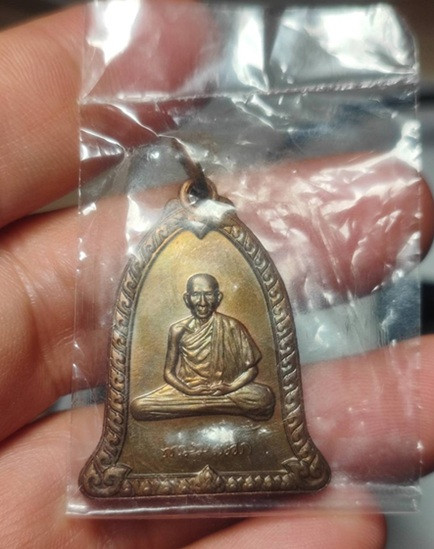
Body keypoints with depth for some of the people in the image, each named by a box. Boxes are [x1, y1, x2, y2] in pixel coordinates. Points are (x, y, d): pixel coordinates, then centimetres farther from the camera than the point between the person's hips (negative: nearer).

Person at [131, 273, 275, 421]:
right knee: (137, 406, -20)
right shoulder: (178, 330, -4)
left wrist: (230, 388, -20)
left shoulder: (231, 327, -7)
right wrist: (189, 390, -16)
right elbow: (169, 372, 2)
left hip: (224, 389, -1)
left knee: (265, 397, -29)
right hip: (186, 390, 2)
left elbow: (251, 368, -4)